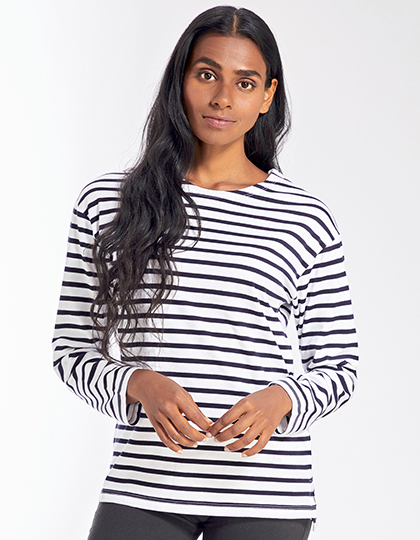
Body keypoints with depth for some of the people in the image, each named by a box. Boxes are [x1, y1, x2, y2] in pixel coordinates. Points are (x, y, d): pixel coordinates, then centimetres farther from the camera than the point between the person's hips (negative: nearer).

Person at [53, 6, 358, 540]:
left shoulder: (306, 222, 3)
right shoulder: (107, 204, 5)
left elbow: (337, 366, 8)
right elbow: (73, 350, 6)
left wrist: (281, 399, -11)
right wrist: (138, 384, -12)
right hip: (143, 484, 0)